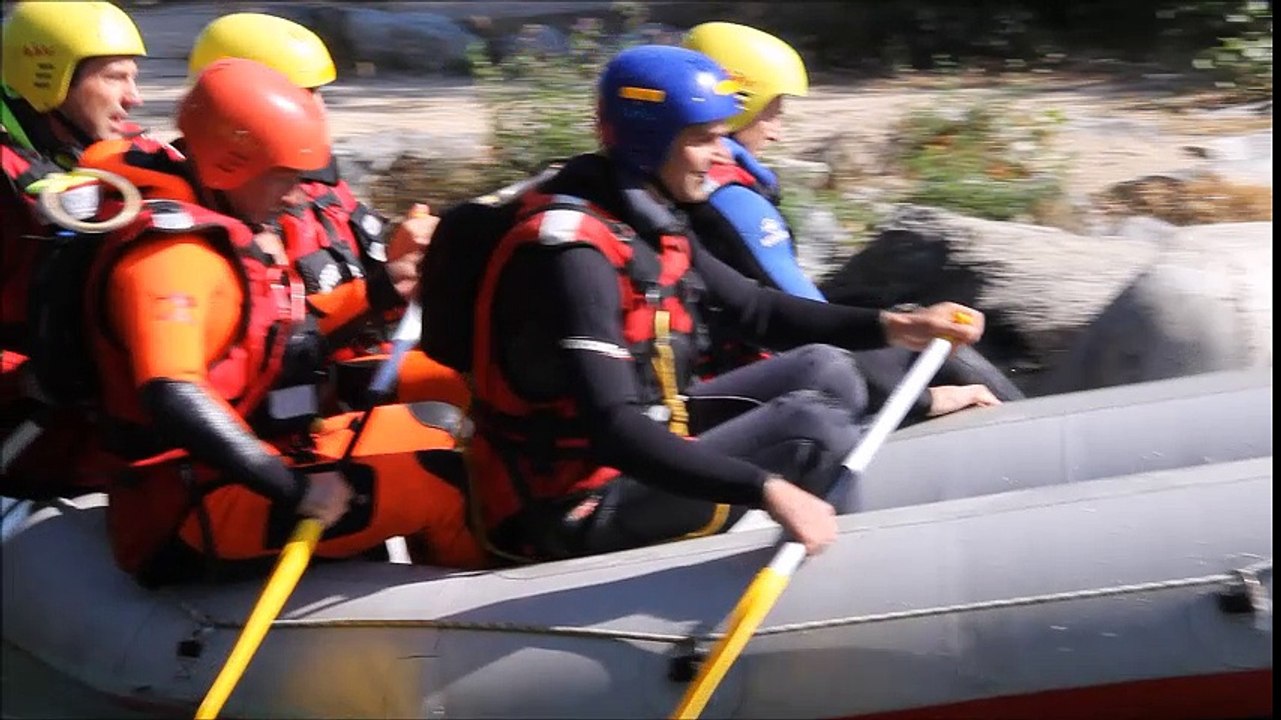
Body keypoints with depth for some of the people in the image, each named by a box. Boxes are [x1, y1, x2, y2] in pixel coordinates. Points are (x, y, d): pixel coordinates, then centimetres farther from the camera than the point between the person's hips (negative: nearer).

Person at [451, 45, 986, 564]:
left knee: (824, 370, 8)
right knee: (814, 423, -18)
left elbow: (756, 310, 13)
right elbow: (612, 429, -34)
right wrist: (766, 488, -40)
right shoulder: (573, 251, -25)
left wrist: (893, 327, 1)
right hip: (580, 508, -10)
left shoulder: (650, 225, 5)